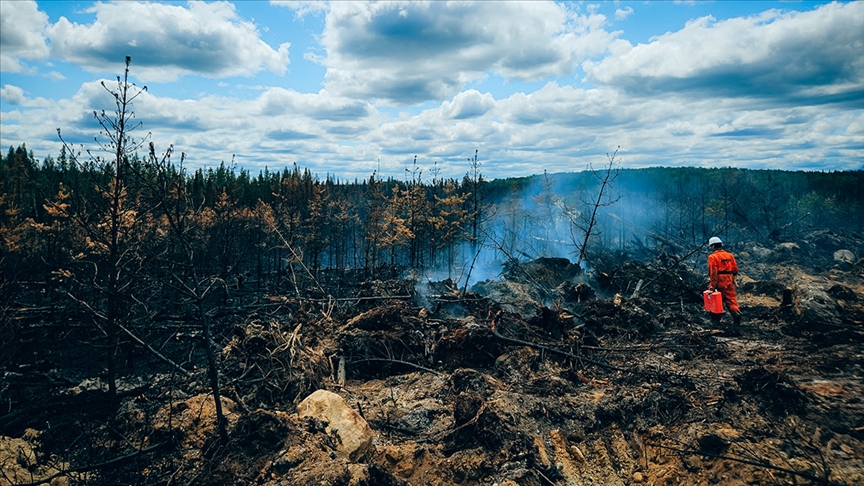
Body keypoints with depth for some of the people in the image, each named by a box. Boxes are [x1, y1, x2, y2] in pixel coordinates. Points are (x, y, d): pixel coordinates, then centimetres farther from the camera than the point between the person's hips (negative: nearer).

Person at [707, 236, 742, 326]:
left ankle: (715, 320, 14)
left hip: (719, 281, -5)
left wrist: (712, 285, -17)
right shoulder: (729, 255, 9)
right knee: (731, 299, 10)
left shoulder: (712, 257, -10)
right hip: (729, 280, 5)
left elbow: (713, 272, -17)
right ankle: (736, 313, -11)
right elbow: (735, 269, 10)